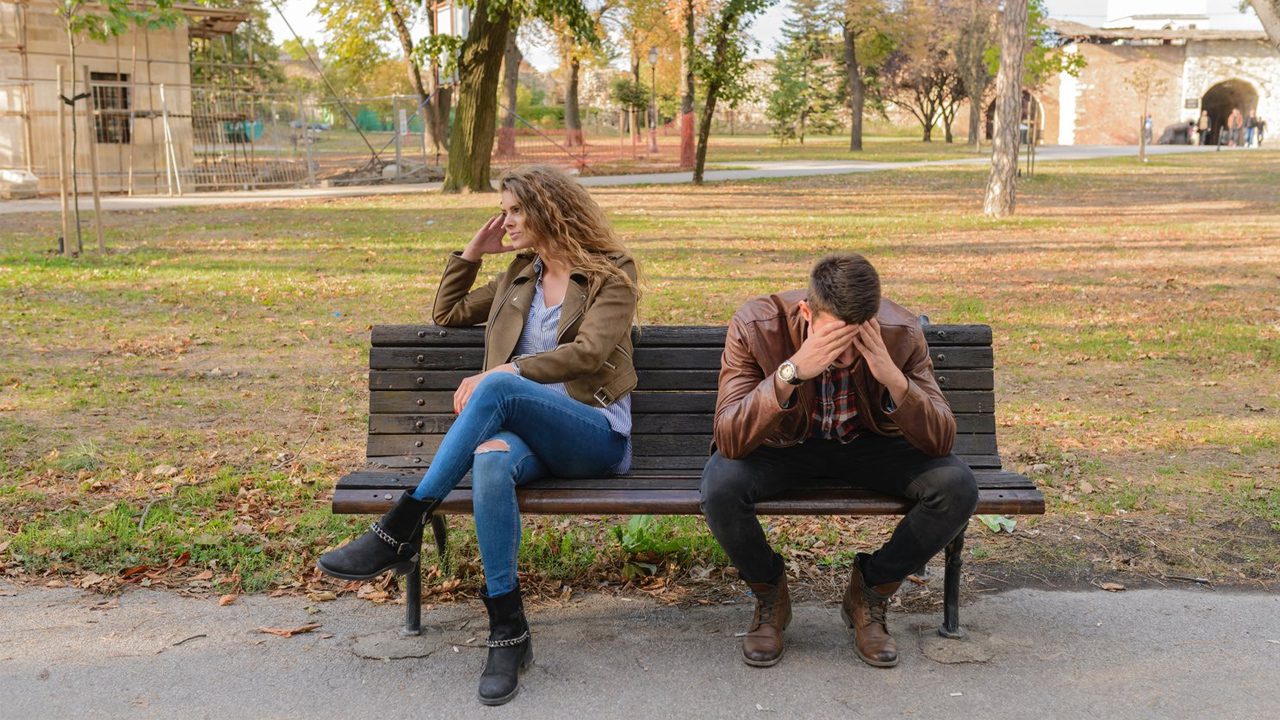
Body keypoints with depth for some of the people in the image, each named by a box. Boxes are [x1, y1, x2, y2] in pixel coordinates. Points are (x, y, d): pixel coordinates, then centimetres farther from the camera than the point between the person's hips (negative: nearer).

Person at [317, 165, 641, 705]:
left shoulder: (612, 273, 6)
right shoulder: (519, 275, 25)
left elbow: (588, 353, -10)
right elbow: (446, 313, 32)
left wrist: (499, 374, -16)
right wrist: (472, 252, 20)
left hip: (597, 436, -4)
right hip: (527, 432, 4)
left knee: (498, 388, -35)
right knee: (492, 459, -36)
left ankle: (401, 530, -32)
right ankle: (508, 634, -33)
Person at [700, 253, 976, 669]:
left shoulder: (901, 333, -22)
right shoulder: (755, 326, -27)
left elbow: (941, 441, -22)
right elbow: (729, 439, -34)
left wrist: (894, 378, -39)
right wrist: (791, 371, -47)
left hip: (869, 446, 2)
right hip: (783, 446, -1)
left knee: (957, 487, -25)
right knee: (720, 486, -33)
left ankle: (870, 592, 2)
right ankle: (769, 596, 0)